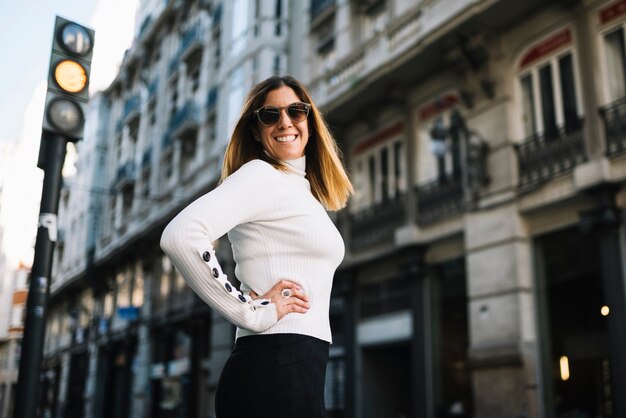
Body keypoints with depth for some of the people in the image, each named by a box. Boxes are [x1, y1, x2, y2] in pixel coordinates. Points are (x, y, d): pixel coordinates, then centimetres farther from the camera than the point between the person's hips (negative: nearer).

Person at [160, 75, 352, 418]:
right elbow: (180, 236, -24)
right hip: (275, 370, -9)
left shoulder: (304, 191, 19)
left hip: (300, 370, 9)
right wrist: (252, 312, -19)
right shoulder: (261, 175, -8)